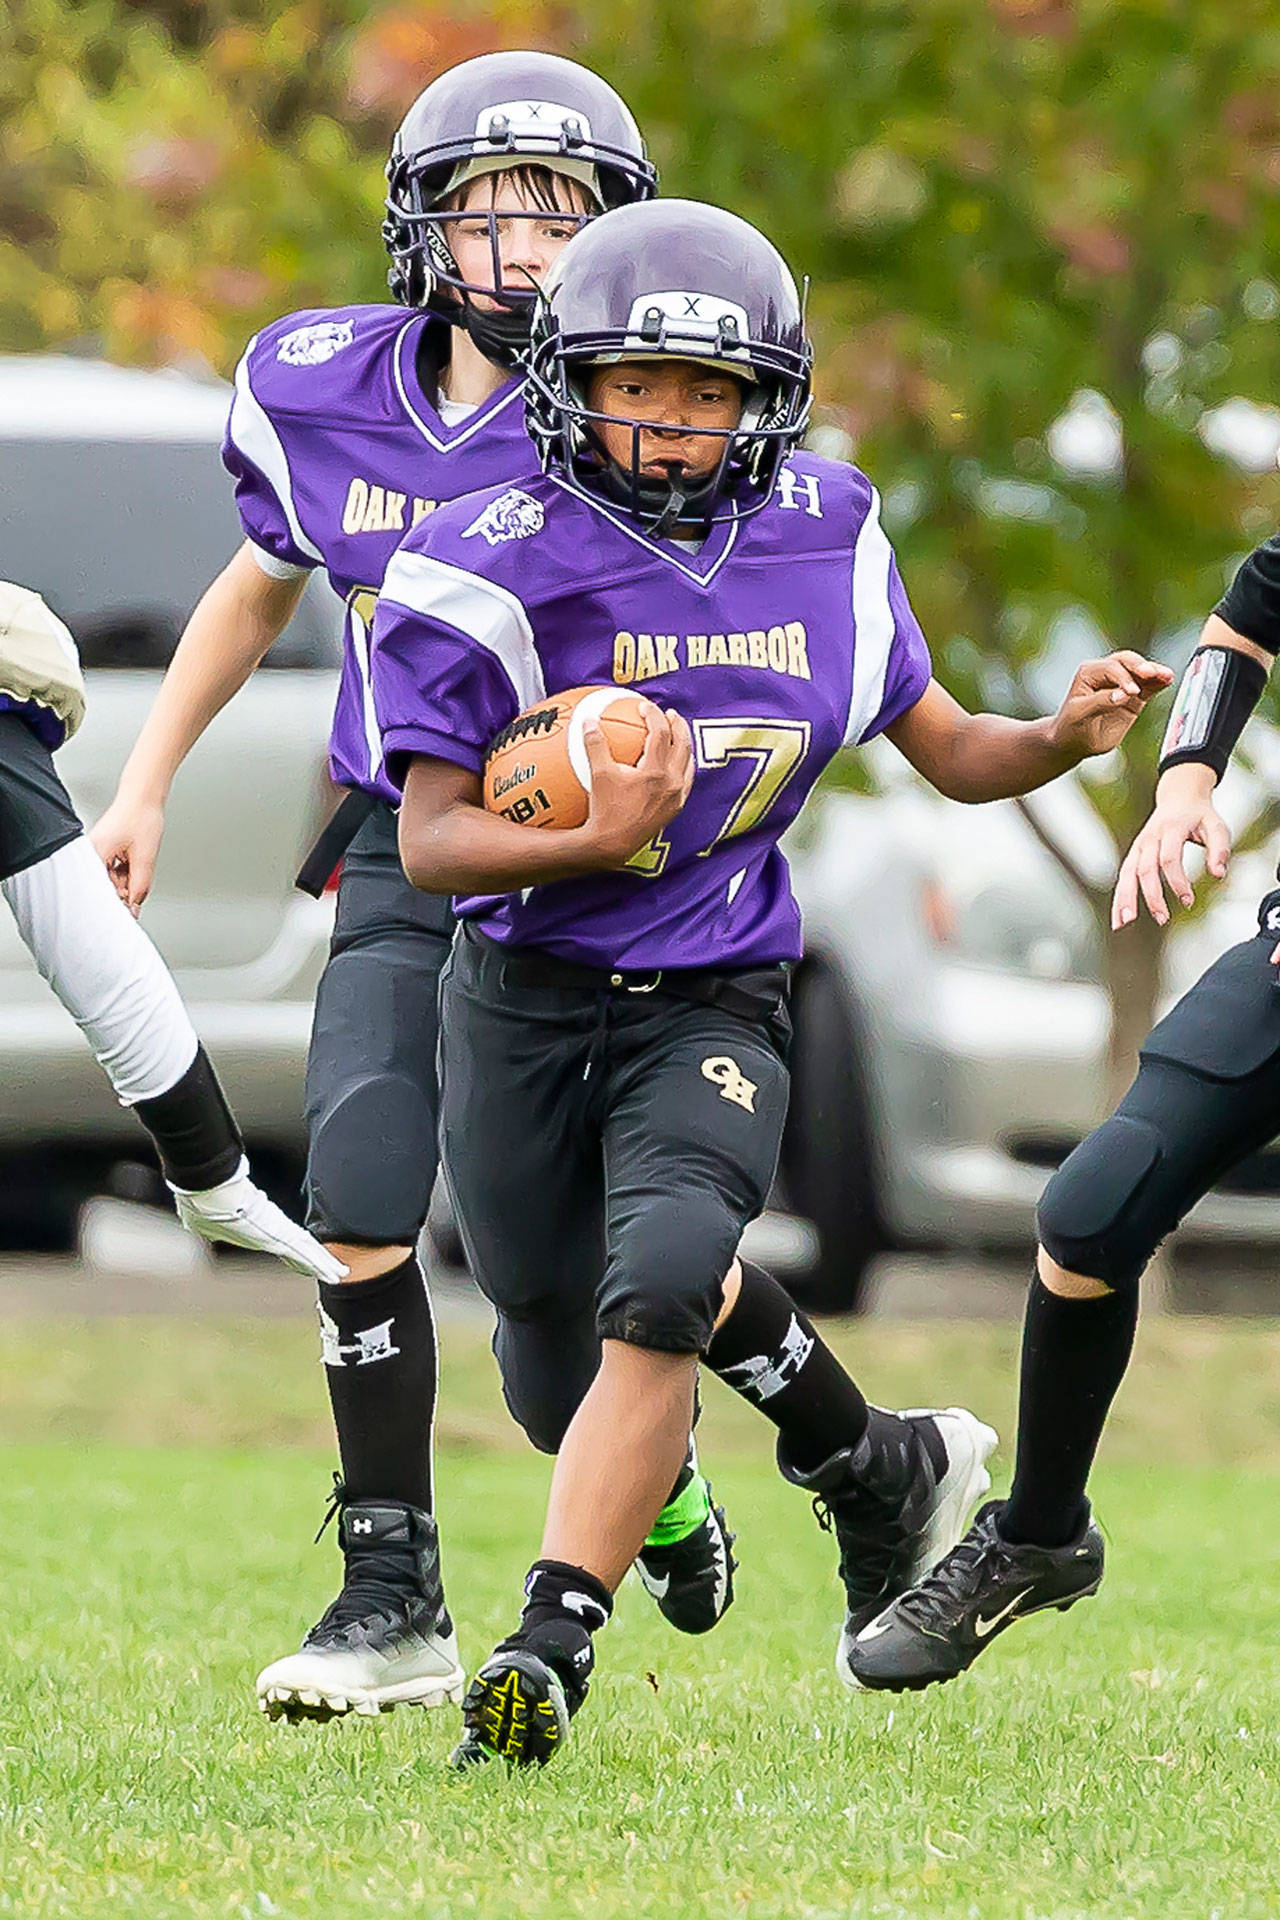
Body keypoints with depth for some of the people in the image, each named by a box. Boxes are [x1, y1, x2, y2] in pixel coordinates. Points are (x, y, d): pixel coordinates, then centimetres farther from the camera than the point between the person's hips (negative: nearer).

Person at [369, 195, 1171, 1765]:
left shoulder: (821, 543, -2)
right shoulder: (497, 572, -14)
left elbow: (948, 753, 9)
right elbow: (432, 840, -14)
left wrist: (1067, 736, -11)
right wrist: (591, 837, -30)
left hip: (712, 1003, 0)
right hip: (526, 1001, 0)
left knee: (659, 1291, -27)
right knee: (565, 1382, 11)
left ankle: (550, 1648, -25)